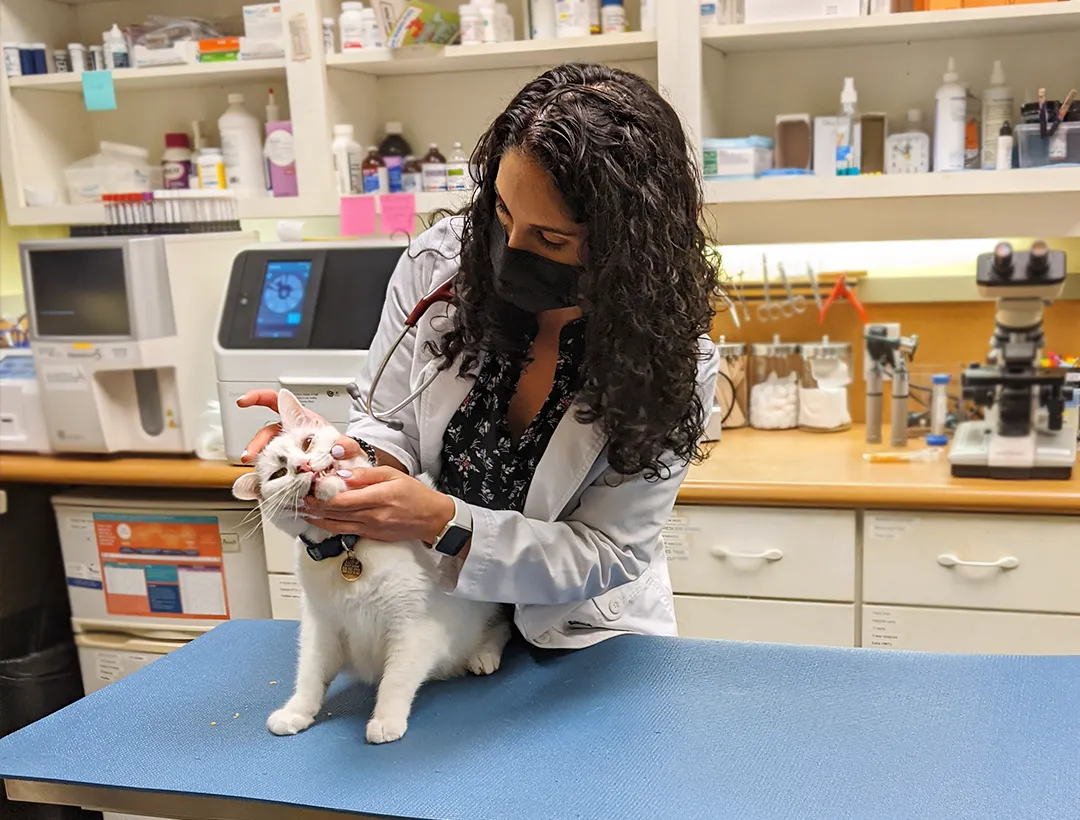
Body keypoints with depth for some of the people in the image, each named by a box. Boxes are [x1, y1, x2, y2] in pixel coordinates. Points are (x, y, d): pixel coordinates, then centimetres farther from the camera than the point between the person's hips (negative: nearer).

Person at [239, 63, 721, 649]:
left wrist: (443, 522, -29)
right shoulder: (438, 261, -11)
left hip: (580, 637, -1)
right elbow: (392, 425, 0)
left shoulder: (672, 361, -17)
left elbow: (606, 555, -15)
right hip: (425, 616, 2)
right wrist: (347, 452, -25)